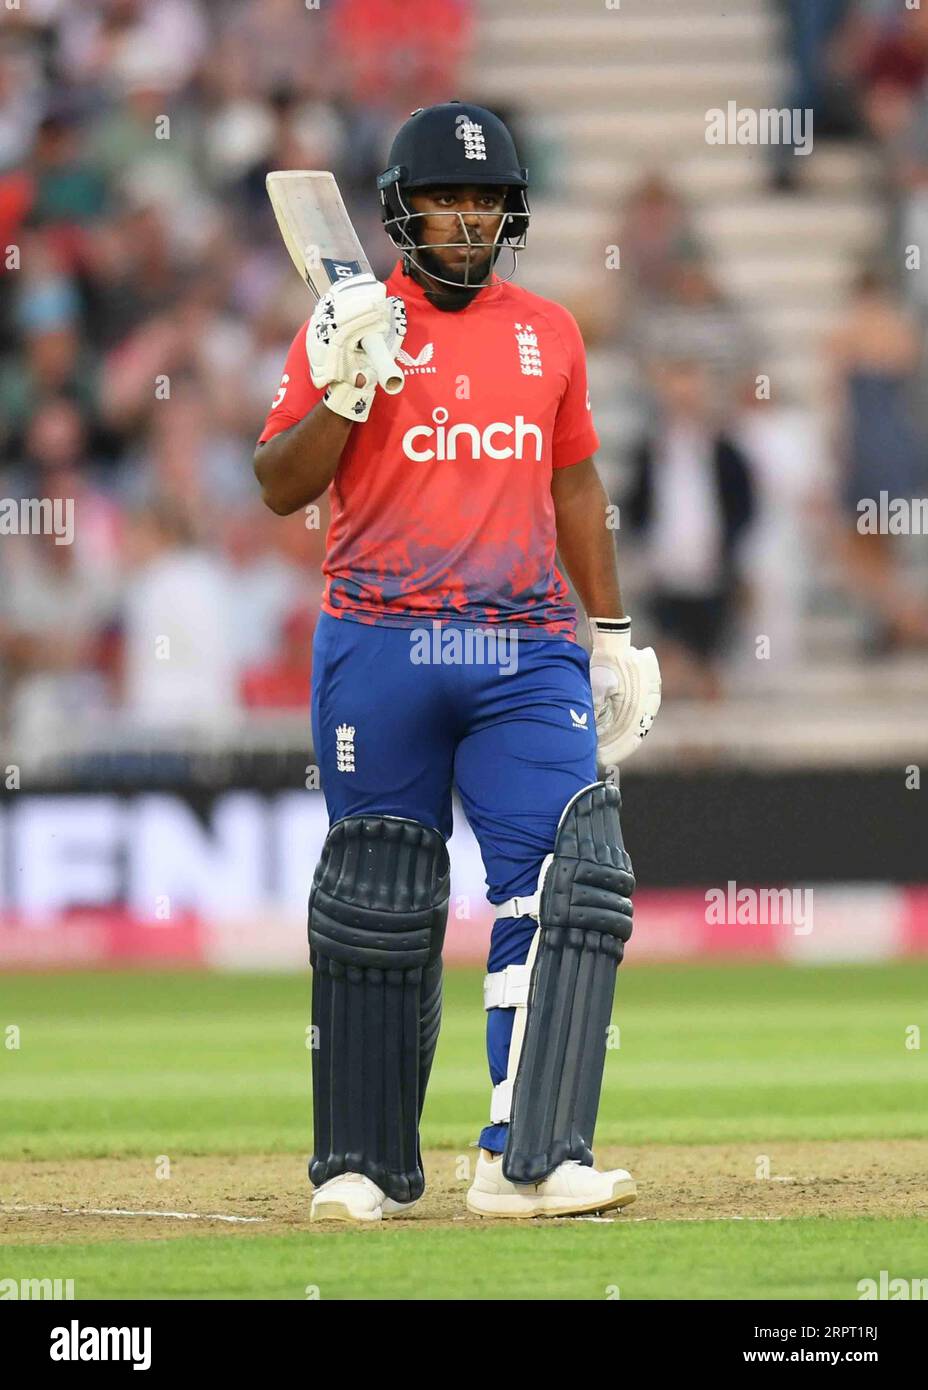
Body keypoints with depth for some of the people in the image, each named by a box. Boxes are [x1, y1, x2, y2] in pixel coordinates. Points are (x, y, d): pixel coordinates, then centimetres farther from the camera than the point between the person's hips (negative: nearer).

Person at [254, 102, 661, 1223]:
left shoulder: (549, 332, 14)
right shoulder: (351, 323, 3)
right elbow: (280, 488, -1)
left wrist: (613, 635, 18)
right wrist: (345, 389, -16)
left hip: (526, 652, 2)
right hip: (379, 654, -2)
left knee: (569, 878, -14)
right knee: (376, 907, 4)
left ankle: (526, 1160, -17)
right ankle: (361, 1164, 16)